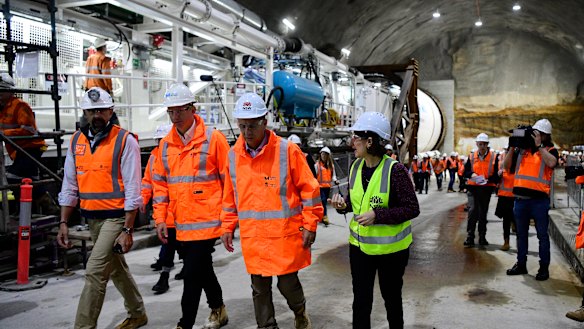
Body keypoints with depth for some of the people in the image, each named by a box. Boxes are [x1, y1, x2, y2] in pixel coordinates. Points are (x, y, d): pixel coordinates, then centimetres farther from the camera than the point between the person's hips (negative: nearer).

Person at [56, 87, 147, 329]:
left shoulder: (125, 141, -10)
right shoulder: (76, 141, 8)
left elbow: (132, 190, -13)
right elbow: (69, 186, 11)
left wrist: (127, 230, -16)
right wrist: (63, 223, 5)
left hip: (116, 217, -7)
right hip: (92, 218, 7)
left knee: (95, 272, -10)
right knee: (116, 269, 19)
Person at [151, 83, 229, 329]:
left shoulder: (213, 138, -8)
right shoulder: (166, 144, 8)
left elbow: (229, 180, -6)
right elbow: (160, 184, 12)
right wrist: (160, 219, 6)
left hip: (206, 220, -6)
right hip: (181, 223, 6)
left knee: (192, 274, -5)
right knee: (202, 269, 19)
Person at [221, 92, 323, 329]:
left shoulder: (288, 150, -10)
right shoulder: (233, 155, 3)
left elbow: (309, 189, -6)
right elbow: (230, 196, 14)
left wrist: (309, 225, -7)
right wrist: (228, 228, 13)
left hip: (285, 234, -3)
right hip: (252, 237, 4)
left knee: (287, 283, 6)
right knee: (259, 288, 13)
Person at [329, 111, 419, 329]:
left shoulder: (394, 170, -19)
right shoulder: (356, 167, -1)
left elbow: (412, 209, -18)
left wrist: (377, 216, -27)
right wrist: (343, 204, -10)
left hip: (390, 248, -4)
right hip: (360, 245, 5)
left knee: (391, 296, 16)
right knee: (361, 299, 10)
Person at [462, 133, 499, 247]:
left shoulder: (494, 157, 0)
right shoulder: (472, 156, 4)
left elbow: (496, 175, 0)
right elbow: (465, 172, 7)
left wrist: (488, 179, -19)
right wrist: (471, 174, -15)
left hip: (486, 188, 1)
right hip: (473, 188, 0)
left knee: (483, 213, 10)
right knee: (472, 211, -11)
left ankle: (482, 237, 21)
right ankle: (470, 238, -7)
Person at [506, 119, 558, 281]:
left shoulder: (550, 150, 2)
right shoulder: (523, 149, 10)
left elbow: (551, 163, -20)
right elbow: (507, 165, 8)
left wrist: (539, 146, -15)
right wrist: (512, 147, -2)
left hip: (539, 199, -4)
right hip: (520, 198, 4)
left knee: (542, 234, 2)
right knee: (521, 234, 13)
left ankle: (544, 267, 10)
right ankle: (521, 264, 25)